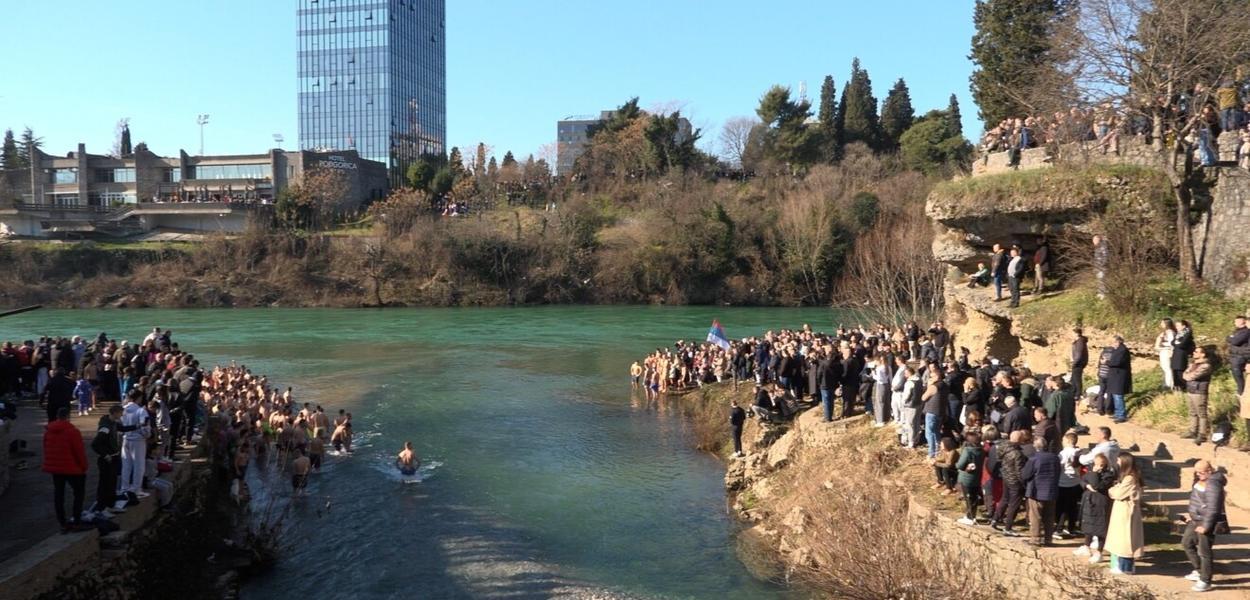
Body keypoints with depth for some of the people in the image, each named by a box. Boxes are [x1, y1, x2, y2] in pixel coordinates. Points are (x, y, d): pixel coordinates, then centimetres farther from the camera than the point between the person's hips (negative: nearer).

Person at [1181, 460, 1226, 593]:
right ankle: (1199, 571, 34)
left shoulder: (1213, 485, -24)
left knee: (1204, 552, -1)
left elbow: (1213, 509, -26)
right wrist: (1191, 514, 19)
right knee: (1187, 543, 20)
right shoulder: (1199, 480, 5)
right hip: (1196, 520, 10)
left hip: (1207, 522, -10)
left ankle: (1205, 581, 11)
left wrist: (1206, 526, -23)